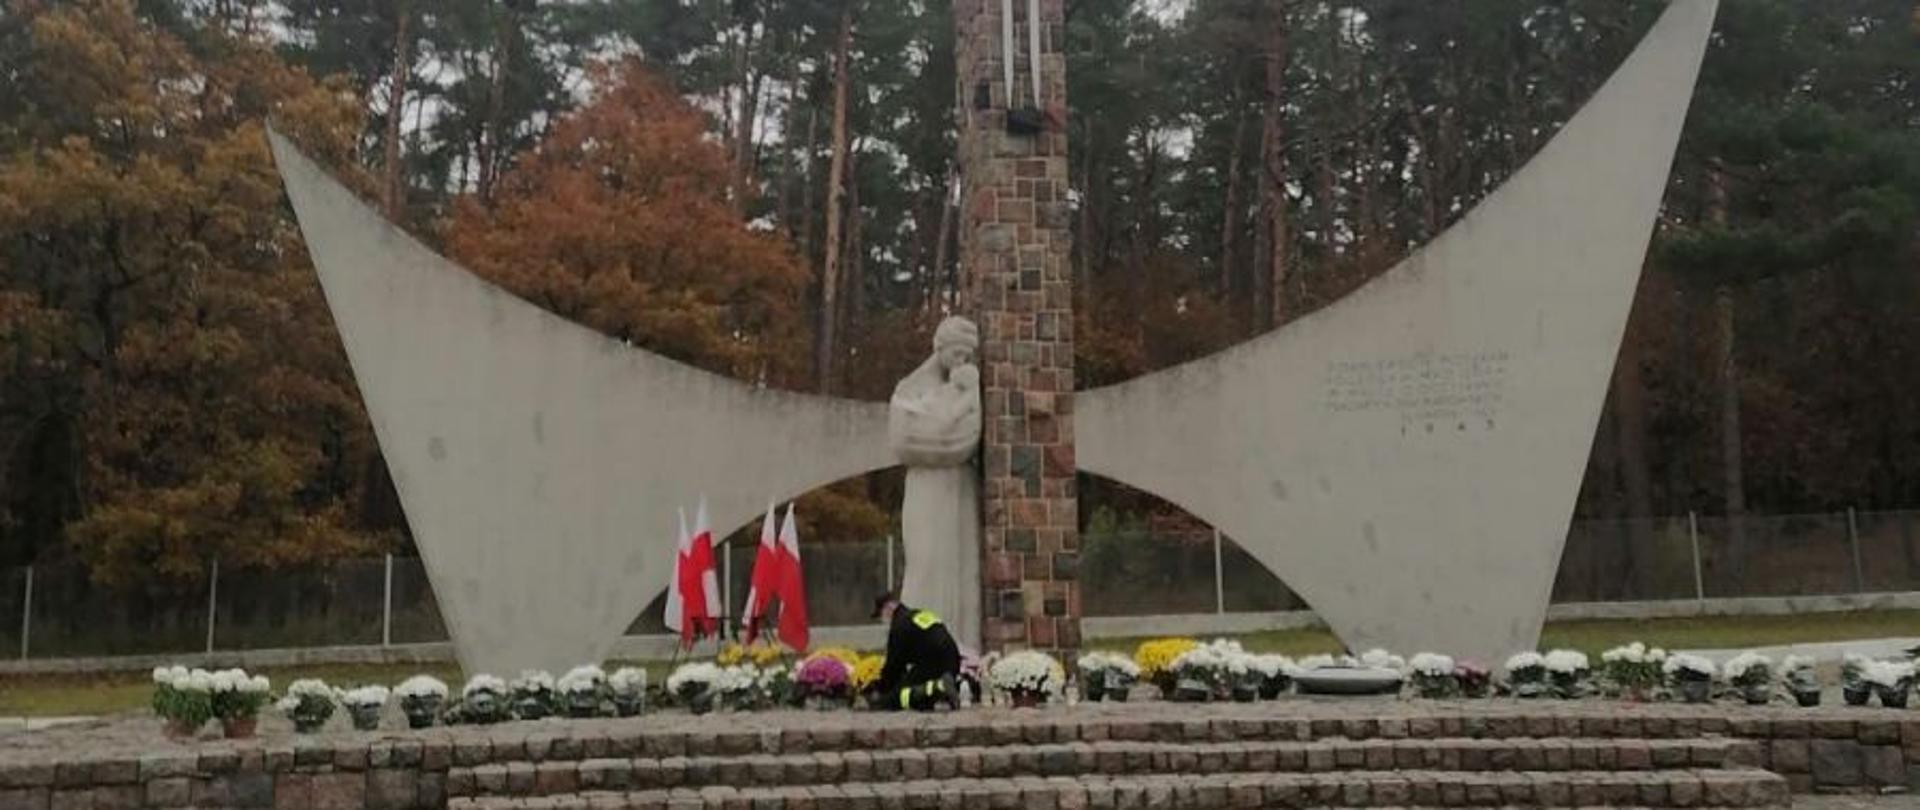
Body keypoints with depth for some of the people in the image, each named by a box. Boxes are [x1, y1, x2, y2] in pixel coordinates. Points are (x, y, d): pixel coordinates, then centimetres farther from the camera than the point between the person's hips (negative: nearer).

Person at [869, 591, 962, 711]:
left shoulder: (899, 626, -5)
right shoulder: (921, 615, 22)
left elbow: (894, 663, -3)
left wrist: (881, 690, 10)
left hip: (931, 667, -9)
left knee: (893, 699, -7)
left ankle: (938, 689, -27)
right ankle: (960, 686, 5)